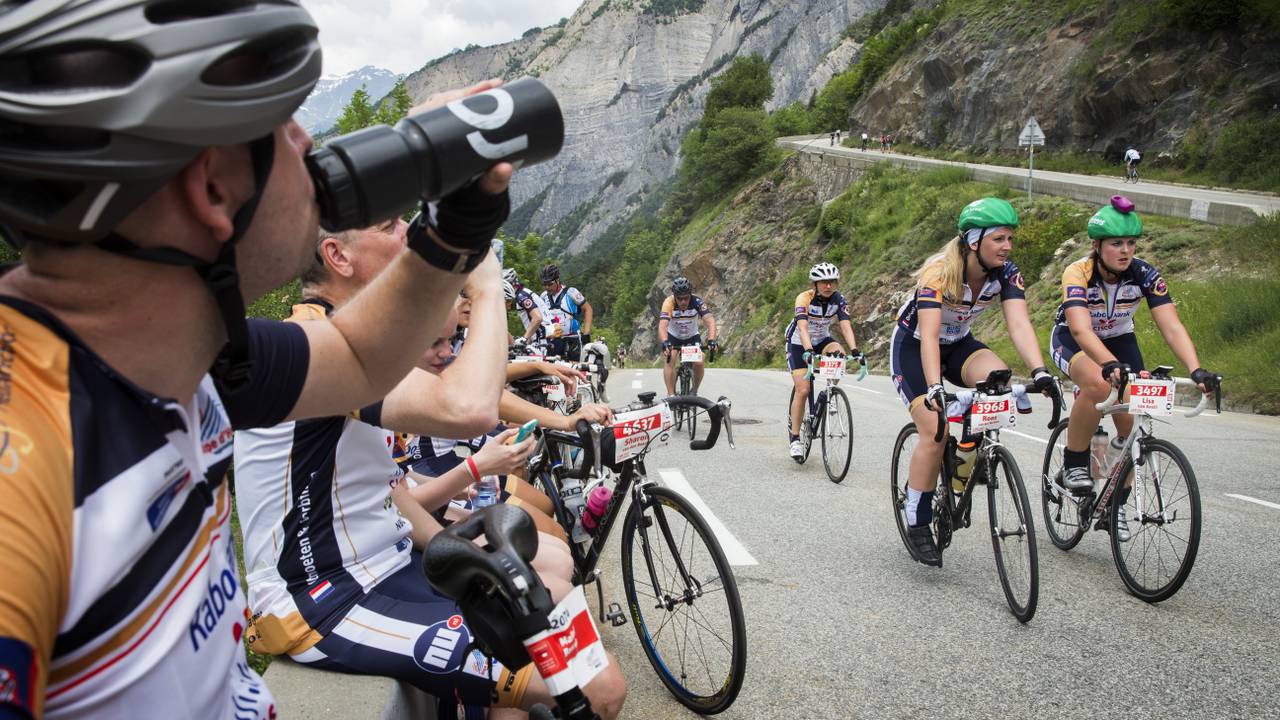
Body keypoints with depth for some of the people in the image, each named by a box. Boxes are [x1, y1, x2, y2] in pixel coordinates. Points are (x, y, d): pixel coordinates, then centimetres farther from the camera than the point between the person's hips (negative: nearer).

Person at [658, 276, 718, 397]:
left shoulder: (697, 302, -29)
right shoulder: (669, 303, -31)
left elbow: (710, 321, -39)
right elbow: (662, 326, -43)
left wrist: (711, 341, -55)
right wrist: (665, 343, -61)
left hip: (692, 336, 1)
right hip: (673, 336, -1)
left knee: (699, 363, -17)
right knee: (670, 361, -24)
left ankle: (695, 391, 8)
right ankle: (671, 395, -18)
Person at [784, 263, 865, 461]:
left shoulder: (839, 300, -16)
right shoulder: (804, 299, -26)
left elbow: (846, 326, -27)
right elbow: (803, 328, -39)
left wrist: (855, 351, -42)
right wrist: (808, 351, -55)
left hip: (821, 340, 3)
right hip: (798, 344, -3)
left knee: (839, 353, -31)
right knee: (803, 390, -12)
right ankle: (795, 438, -2)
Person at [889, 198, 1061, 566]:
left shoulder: (1006, 272, -16)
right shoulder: (938, 273, -30)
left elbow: (1019, 324, -26)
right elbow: (929, 335, -40)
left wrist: (1039, 371, -43)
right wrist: (934, 388, -53)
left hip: (959, 344, 5)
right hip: (913, 347, -5)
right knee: (935, 432, -18)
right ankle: (917, 525, -1)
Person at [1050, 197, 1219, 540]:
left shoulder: (1145, 275, -20)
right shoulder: (1078, 273, -29)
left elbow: (1172, 326, -29)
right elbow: (1081, 329, -45)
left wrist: (1197, 370, -44)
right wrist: (1111, 365, -62)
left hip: (1119, 340, 4)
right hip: (1072, 341, -4)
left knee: (1132, 424, -10)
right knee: (1099, 384, -36)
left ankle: (1116, 504, 10)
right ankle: (1073, 464, -15)